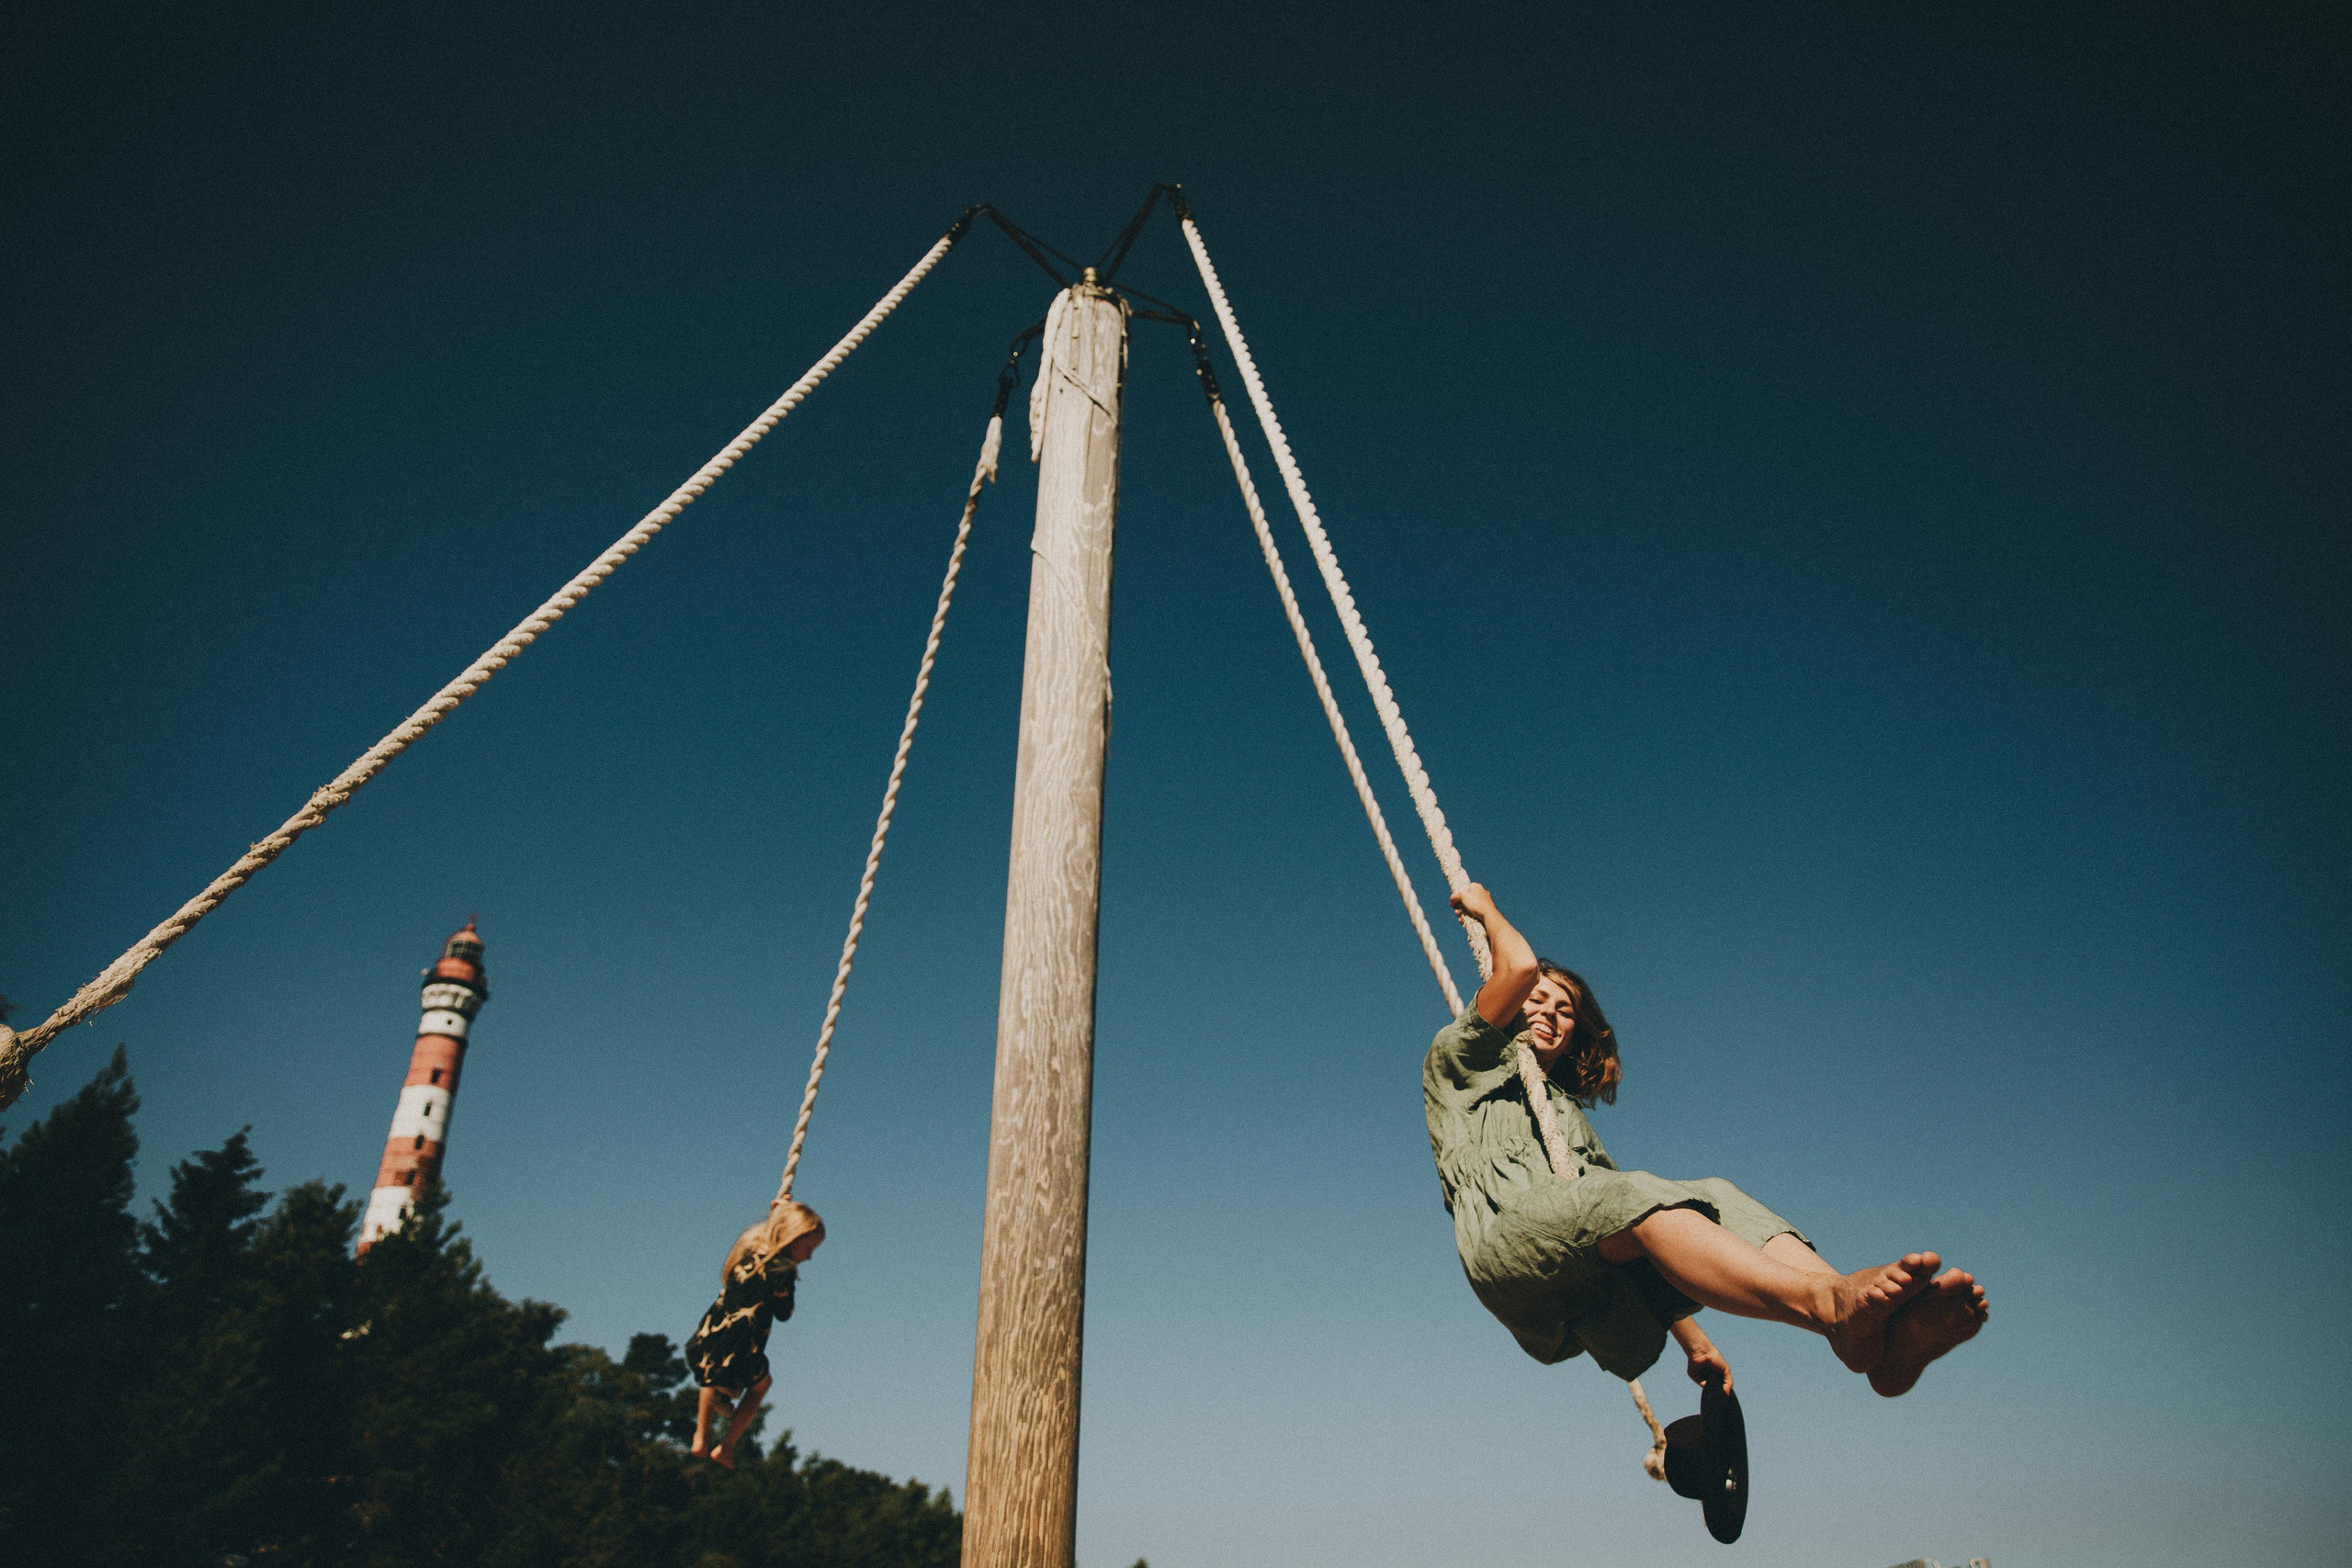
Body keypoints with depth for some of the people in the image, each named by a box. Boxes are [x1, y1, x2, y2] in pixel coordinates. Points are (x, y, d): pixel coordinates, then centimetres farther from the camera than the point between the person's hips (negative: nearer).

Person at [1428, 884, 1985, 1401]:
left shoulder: (1568, 1112, 39)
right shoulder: (1455, 1065, 23)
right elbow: (1521, 967, 4)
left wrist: (1693, 1339, 20)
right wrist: (1485, 910, 23)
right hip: (1504, 1244, -5)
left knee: (1715, 1198, -21)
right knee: (1631, 1195, -34)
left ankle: (1876, 1340, -47)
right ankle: (1830, 1303, -56)